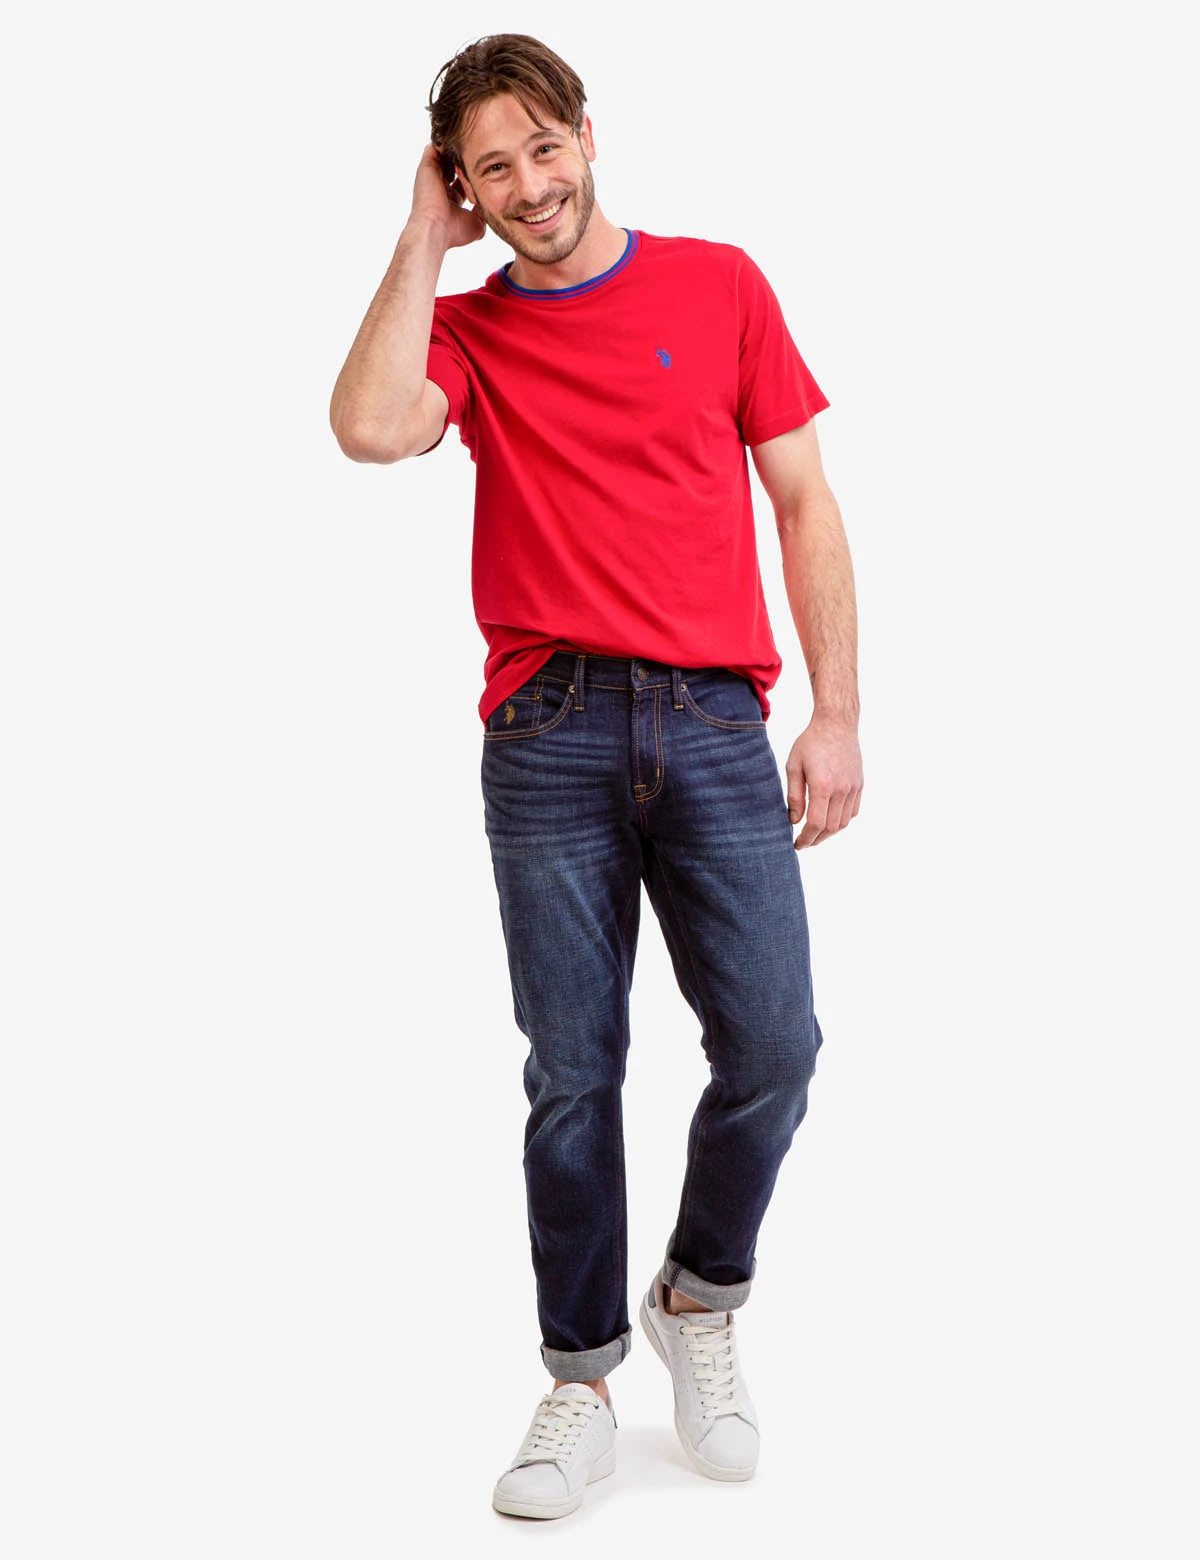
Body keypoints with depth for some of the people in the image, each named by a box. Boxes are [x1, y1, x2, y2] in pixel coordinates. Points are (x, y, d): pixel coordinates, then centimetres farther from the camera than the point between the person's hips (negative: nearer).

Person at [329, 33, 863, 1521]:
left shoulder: (720, 284, 11)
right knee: (573, 1073, 2)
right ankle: (581, 1382, 17)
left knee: (771, 1046, -7)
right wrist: (424, 239, 0)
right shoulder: (466, 331, 11)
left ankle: (699, 1299, 21)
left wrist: (837, 715, 2)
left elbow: (805, 504, 9)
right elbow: (369, 427, -12)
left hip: (714, 722, 0)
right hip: (549, 730, 0)